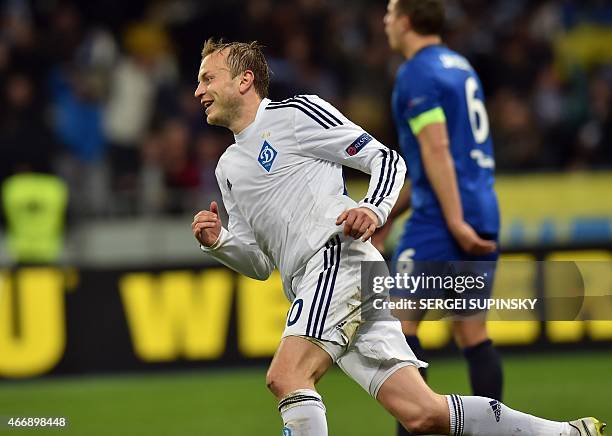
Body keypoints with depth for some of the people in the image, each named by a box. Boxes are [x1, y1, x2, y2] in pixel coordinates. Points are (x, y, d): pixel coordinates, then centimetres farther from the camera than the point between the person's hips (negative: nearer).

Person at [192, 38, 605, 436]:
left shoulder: (295, 113, 4)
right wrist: (219, 242, 7)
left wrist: (373, 209, -17)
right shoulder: (228, 169, 26)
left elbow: (387, 159, 2)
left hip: (339, 257, -7)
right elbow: (261, 263, 26)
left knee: (286, 376, -26)